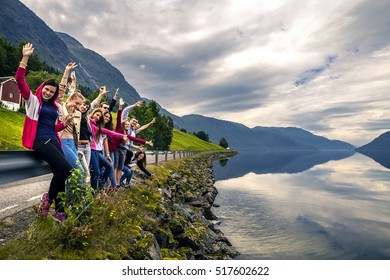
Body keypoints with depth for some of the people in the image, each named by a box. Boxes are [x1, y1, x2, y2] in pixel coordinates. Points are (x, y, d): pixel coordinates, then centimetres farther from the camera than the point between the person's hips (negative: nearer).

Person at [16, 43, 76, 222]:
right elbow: (20, 80, -8)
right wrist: (25, 58, -13)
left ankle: (59, 211, 8)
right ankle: (48, 198, 3)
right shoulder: (33, 100, 4)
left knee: (60, 173, 0)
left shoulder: (55, 107, 18)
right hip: (40, 141, -6)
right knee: (65, 168, -21)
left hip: (54, 141, 6)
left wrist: (66, 122, 2)